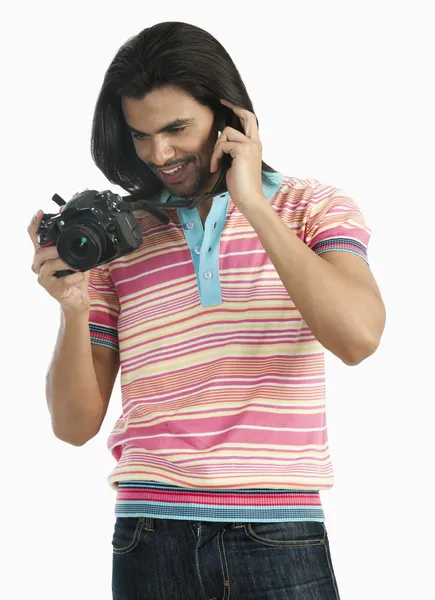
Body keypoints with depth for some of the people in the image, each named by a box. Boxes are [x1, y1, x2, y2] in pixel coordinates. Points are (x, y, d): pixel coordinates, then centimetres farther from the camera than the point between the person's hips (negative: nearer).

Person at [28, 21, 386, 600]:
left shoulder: (312, 207, 4)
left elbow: (358, 336, -16)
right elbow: (76, 424, 6)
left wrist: (253, 205, -12)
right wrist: (74, 306, -11)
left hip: (280, 537, -1)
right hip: (151, 543, 2)